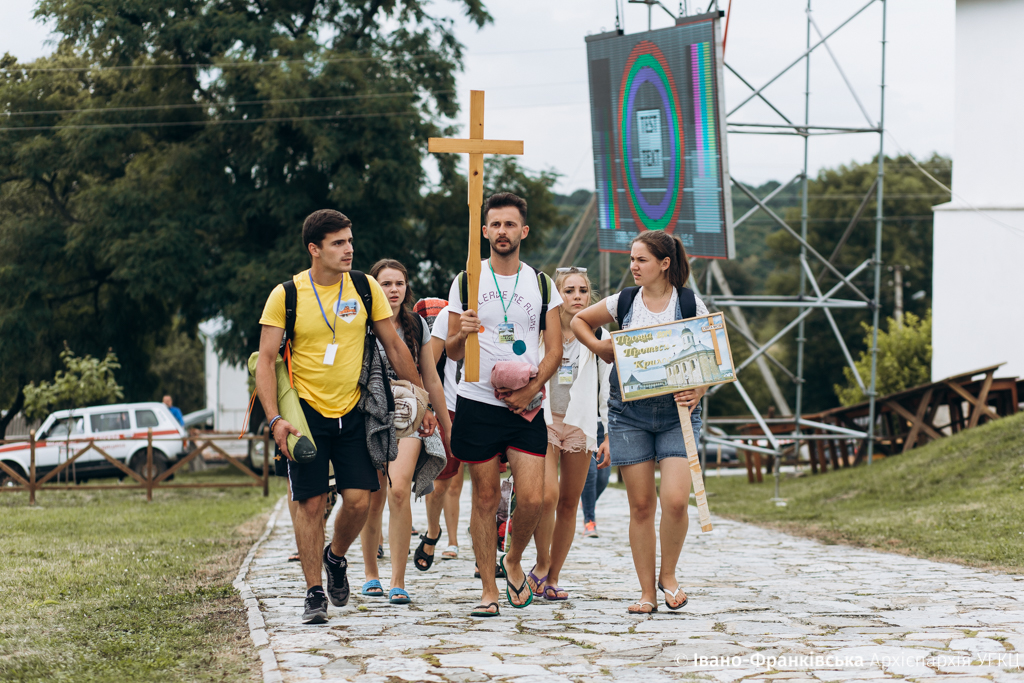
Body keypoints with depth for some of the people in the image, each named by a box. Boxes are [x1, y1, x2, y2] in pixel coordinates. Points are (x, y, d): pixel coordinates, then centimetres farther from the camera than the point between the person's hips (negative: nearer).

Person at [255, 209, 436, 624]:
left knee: (359, 499, -6)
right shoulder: (286, 295, -7)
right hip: (306, 412, -2)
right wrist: (275, 419, -18)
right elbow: (266, 360, -6)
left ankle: (336, 557, 25)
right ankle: (315, 593, 8)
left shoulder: (366, 289, 1)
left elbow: (394, 348, 10)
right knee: (311, 503, -3)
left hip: (352, 411, 2)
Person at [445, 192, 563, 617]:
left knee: (532, 499, -9)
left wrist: (531, 389, -9)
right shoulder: (467, 281, 5)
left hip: (526, 407, 1)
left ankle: (514, 562, 19)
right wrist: (461, 334, -17)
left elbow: (554, 350, 7)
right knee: (485, 497, 1)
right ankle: (489, 590, 9)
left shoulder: (541, 284, 9)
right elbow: (453, 352, 7)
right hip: (478, 403, -1)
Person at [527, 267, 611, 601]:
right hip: (542, 420, -2)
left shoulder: (598, 336, 7)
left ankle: (552, 577, 13)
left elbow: (608, 388, 10)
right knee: (548, 495, -19)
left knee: (569, 503, 4)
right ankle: (541, 564, 1)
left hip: (580, 423, 2)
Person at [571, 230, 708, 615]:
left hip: (676, 413, -2)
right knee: (641, 505, 2)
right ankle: (647, 592, 10)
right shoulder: (623, 302, 5)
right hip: (629, 412, 2)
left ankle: (668, 575, 8)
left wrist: (697, 393, -15)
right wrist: (599, 348, 6)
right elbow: (579, 320, 21)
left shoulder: (690, 305, -2)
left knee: (675, 500, -16)